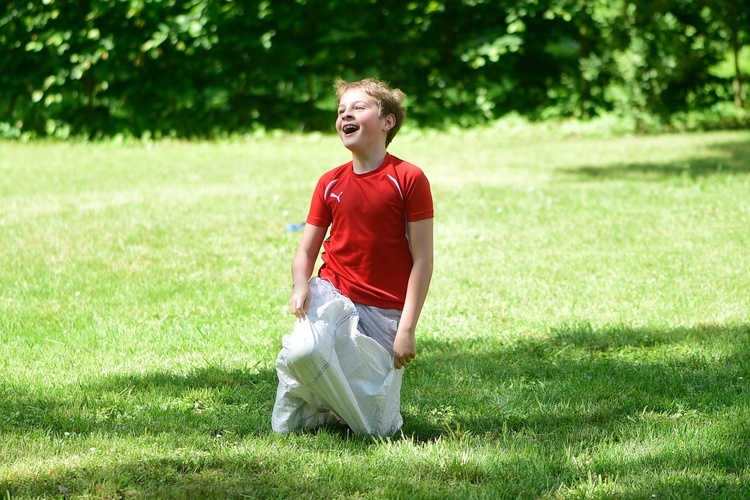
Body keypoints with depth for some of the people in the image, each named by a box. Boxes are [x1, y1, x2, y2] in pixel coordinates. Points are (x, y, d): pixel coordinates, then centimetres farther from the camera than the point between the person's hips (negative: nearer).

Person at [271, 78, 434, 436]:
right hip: (332, 296, 2)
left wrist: (407, 328, -12)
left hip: (383, 311, -2)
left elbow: (423, 259, -7)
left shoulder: (409, 179, -7)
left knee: (375, 430, -5)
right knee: (303, 351, -33)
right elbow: (306, 250, 10)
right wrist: (300, 286, -13)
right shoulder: (330, 183, 5)